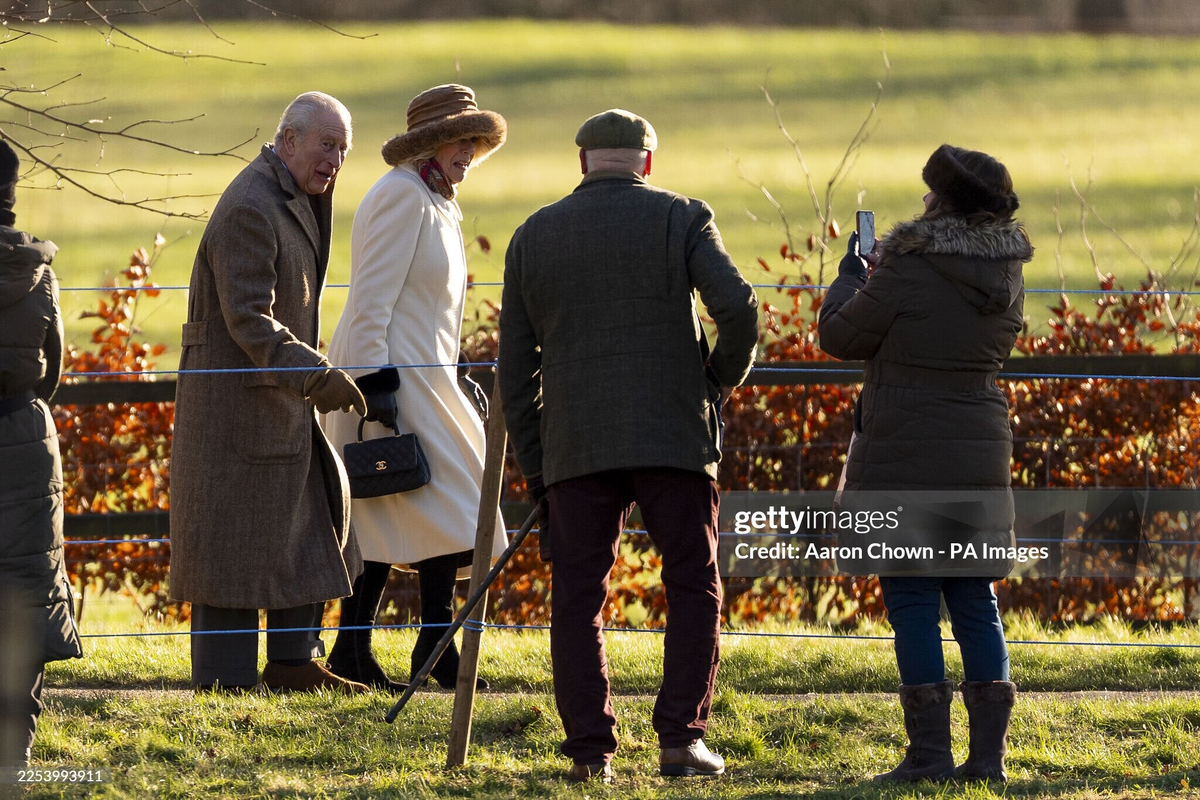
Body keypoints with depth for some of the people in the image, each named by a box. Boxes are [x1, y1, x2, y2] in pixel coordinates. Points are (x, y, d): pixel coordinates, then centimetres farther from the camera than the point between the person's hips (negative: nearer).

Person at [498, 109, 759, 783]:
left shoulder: (533, 236, 12)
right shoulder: (681, 219, 3)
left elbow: (517, 366, 12)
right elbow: (738, 307, -12)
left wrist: (534, 465, 17)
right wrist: (722, 378, 7)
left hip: (575, 448, 2)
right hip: (673, 438, -2)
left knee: (579, 601, 5)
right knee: (694, 589, 6)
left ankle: (591, 749, 0)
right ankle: (682, 737, -3)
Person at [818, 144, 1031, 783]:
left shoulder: (909, 269, -15)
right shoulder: (1006, 276, 5)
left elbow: (841, 336, -6)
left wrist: (849, 279, 14)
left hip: (908, 459, -6)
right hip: (980, 454, 6)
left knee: (911, 600, -2)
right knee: (974, 599, 10)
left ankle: (929, 753, -6)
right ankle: (988, 750, 7)